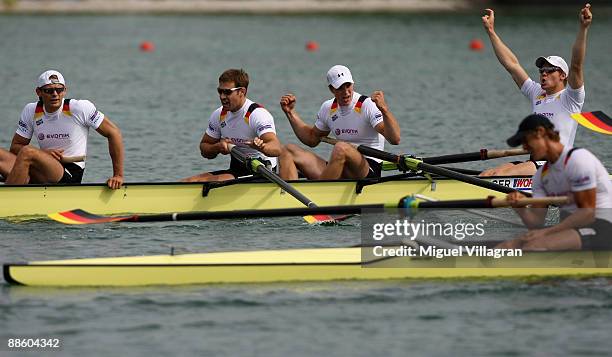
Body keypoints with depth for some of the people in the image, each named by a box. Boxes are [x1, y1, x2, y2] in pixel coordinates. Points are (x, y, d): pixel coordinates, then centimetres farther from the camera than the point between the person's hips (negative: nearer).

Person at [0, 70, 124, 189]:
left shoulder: (81, 108, -6)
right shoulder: (30, 111, 6)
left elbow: (113, 132, -2)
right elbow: (15, 147, 8)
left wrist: (118, 175, -6)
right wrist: (43, 153, -12)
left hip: (70, 176, -5)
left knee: (27, 152, -31)